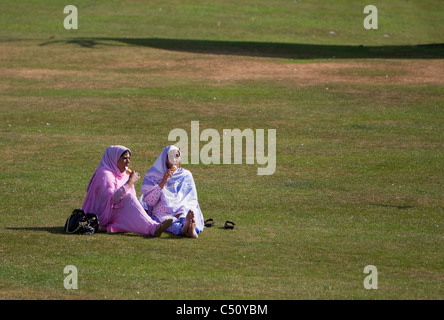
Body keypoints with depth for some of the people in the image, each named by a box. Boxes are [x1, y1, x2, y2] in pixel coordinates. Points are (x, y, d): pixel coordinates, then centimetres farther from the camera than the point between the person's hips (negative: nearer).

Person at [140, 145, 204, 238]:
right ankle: (185, 229, -71)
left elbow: (192, 199, 9)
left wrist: (181, 212, -12)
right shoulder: (153, 176, 12)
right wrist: (163, 182, -10)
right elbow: (148, 201, 0)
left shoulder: (186, 175, 17)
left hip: (183, 213, 2)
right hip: (162, 213, -2)